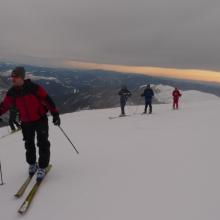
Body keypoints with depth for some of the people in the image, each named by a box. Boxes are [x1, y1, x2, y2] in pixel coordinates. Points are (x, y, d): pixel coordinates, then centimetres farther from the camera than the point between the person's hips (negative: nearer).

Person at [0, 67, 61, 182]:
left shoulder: (34, 88, -18)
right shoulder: (12, 92, -5)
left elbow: (47, 100, -14)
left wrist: (55, 114, -15)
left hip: (40, 119, -4)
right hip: (26, 122, 4)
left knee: (43, 144, -4)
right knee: (29, 144, 16)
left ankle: (42, 167, 11)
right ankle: (32, 164, 37)